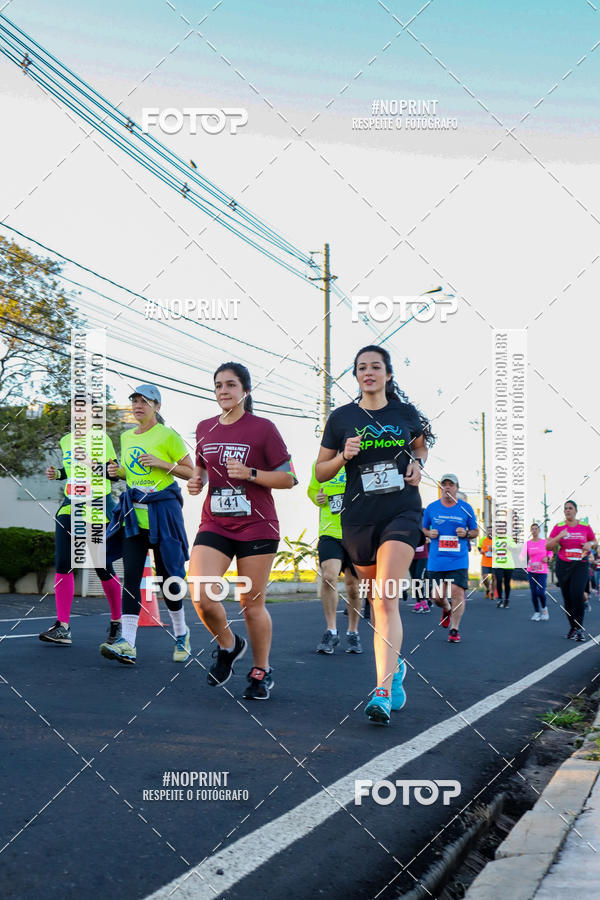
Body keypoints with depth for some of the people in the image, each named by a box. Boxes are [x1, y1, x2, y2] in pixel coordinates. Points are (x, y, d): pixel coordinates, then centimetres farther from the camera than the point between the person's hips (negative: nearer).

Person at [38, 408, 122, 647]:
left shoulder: (101, 438, -2)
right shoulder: (66, 440, 14)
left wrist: (97, 466, -20)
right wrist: (57, 474, 7)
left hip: (98, 508, -5)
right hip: (70, 507, 5)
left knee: (103, 568, 0)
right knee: (62, 563, -7)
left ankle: (116, 622, 18)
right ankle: (63, 627, -7)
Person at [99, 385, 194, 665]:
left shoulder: (168, 436, -4)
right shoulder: (127, 437, 14)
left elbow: (191, 472, -3)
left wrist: (161, 463, -15)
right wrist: (119, 471, 5)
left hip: (162, 511, -5)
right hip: (134, 512, 5)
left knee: (168, 575, 1)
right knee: (131, 575, -6)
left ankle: (181, 633, 23)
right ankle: (128, 644, -11)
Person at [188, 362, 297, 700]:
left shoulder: (263, 428, -6)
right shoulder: (205, 428, 8)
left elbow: (290, 478, -5)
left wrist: (250, 473, -18)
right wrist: (196, 480, 3)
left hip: (257, 527, -3)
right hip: (214, 525, 3)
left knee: (252, 604, 4)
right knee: (201, 596, -15)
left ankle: (262, 671, 26)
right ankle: (228, 645, 16)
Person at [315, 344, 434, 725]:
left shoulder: (406, 412, 6)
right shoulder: (341, 418, 4)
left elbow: (421, 443, 27)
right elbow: (320, 472, 8)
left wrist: (418, 463, 6)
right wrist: (343, 456, -11)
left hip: (402, 512, -2)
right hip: (359, 518, 2)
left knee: (385, 598, -17)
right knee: (379, 600, 12)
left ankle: (383, 691, -21)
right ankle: (395, 664, 38)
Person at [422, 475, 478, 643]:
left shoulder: (466, 508, 5)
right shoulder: (431, 508, 6)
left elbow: (475, 531, 13)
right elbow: (424, 528, 19)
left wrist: (466, 533, -8)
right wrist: (429, 533, -4)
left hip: (458, 560, -1)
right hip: (436, 560, 1)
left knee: (457, 592, -12)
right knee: (437, 597, 1)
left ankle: (454, 629, 2)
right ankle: (447, 609, 37)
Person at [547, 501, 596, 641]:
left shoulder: (585, 527, 5)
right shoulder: (558, 527, 3)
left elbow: (595, 542, 19)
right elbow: (548, 547, 0)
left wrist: (590, 544, -4)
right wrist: (559, 536, -16)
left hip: (580, 565, -1)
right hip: (563, 565, 1)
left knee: (577, 594, -18)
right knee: (567, 597, 4)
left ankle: (579, 628, -7)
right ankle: (572, 627, 19)